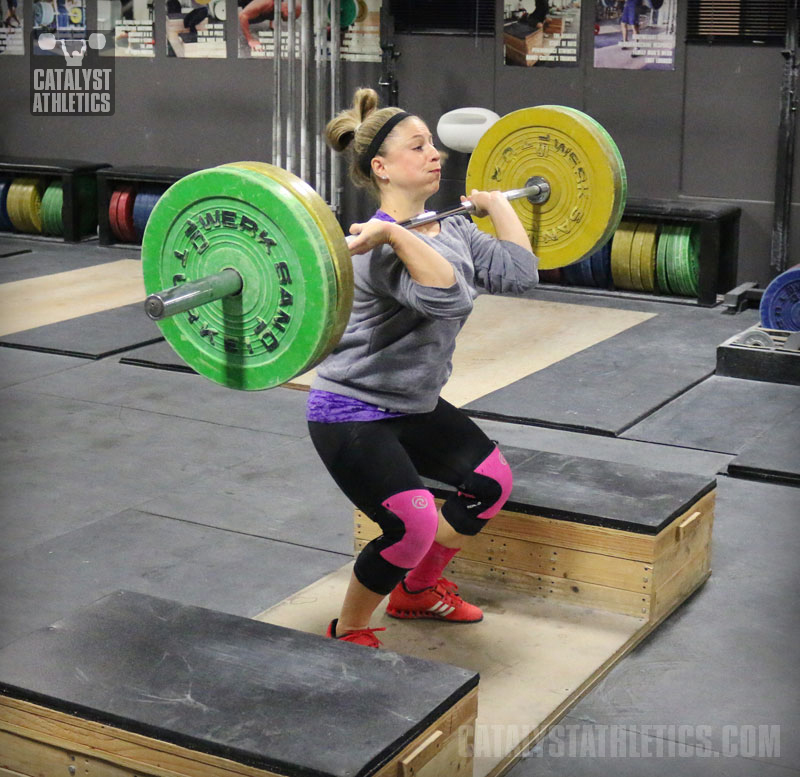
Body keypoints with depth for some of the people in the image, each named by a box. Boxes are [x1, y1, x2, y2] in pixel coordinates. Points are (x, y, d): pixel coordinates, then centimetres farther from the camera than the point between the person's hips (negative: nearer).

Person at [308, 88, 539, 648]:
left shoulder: (452, 230, 2)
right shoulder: (381, 247, -25)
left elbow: (519, 274, -3)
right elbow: (446, 296, -41)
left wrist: (496, 202, 7)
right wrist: (392, 232, -46)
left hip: (415, 404, 9)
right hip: (352, 412, -9)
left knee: (492, 482, 13)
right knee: (413, 524, -23)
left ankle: (419, 590, 33)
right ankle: (348, 631, 4)